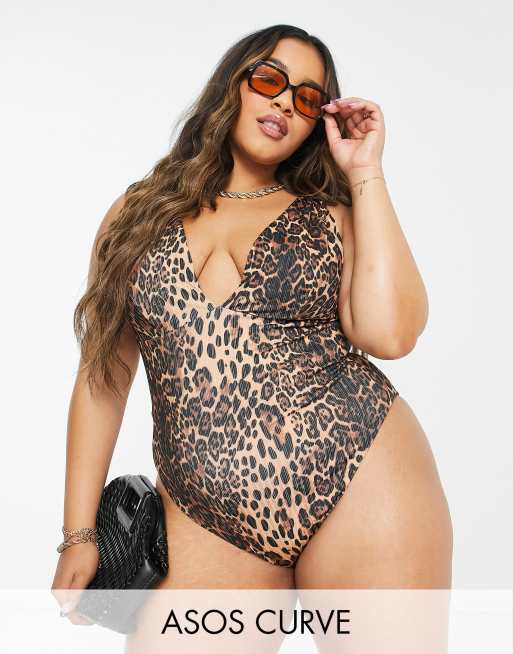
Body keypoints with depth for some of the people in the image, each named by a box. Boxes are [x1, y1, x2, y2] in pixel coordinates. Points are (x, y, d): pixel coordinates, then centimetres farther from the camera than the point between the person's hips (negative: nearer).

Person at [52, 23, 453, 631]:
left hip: (363, 488, 0)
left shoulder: (331, 216, 7)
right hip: (210, 522, 1)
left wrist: (365, 175, -4)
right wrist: (79, 531, 8)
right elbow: (103, 374, 10)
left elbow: (389, 333, -11)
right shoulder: (139, 212, 10)